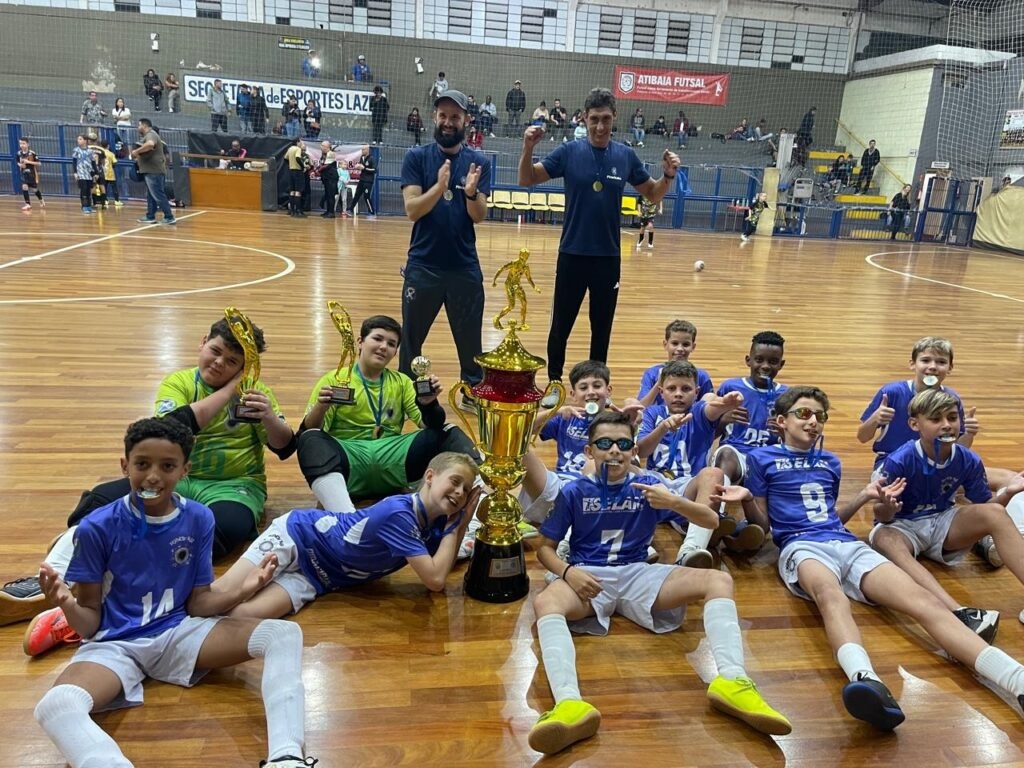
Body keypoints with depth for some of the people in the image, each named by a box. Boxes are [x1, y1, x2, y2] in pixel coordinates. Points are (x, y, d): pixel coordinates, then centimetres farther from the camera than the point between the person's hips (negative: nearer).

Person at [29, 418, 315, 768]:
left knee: (285, 634, -20)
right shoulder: (98, 527, -10)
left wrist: (241, 591, -18)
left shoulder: (198, 519, -3)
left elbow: (198, 604, 2)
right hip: (115, 643, -2)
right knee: (54, 707, -37)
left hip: (179, 632, 3)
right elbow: (90, 621, -4)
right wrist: (68, 607, -28)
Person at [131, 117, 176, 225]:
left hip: (154, 171, -11)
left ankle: (169, 218, -11)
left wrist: (137, 151, -25)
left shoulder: (151, 134, -12)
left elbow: (150, 144, -36)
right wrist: (139, 157, 17)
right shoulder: (149, 135, 22)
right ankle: (150, 217, 19)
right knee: (151, 195, 14)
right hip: (151, 171, 11)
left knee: (158, 195, -11)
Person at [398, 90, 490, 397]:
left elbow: (479, 216, -5)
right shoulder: (416, 157, -1)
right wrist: (439, 186, -28)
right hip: (422, 265, -1)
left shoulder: (479, 162, 2)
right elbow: (412, 210, -11)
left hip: (465, 266, 1)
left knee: (470, 339, 9)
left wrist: (471, 192, -25)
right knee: (411, 338, 9)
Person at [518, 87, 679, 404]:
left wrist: (668, 175, -10)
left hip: (609, 257, 1)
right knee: (561, 325, 8)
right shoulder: (569, 152, -4)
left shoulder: (626, 156, 1)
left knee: (602, 327, 11)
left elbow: (653, 195, 10)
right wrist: (528, 149, -18)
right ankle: (554, 384, 24)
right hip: (572, 255, -1)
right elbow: (527, 180, -1)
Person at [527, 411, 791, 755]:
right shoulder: (574, 492, 2)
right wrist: (567, 572, -19)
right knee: (544, 602, -38)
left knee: (719, 579, -19)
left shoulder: (648, 485, 5)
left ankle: (732, 680, -38)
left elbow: (711, 520, 1)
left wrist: (674, 502, -20)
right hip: (587, 576, -2)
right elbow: (544, 547, 4)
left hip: (638, 574, 3)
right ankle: (570, 703, -59)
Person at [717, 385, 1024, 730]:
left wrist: (865, 497, 20)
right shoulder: (763, 458, 12)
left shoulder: (830, 463, 28)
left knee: (923, 600, -24)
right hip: (801, 546, -5)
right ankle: (868, 682, -71)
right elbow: (763, 523, 11)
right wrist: (746, 499, -10)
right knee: (831, 595, -43)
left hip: (848, 544, 5)